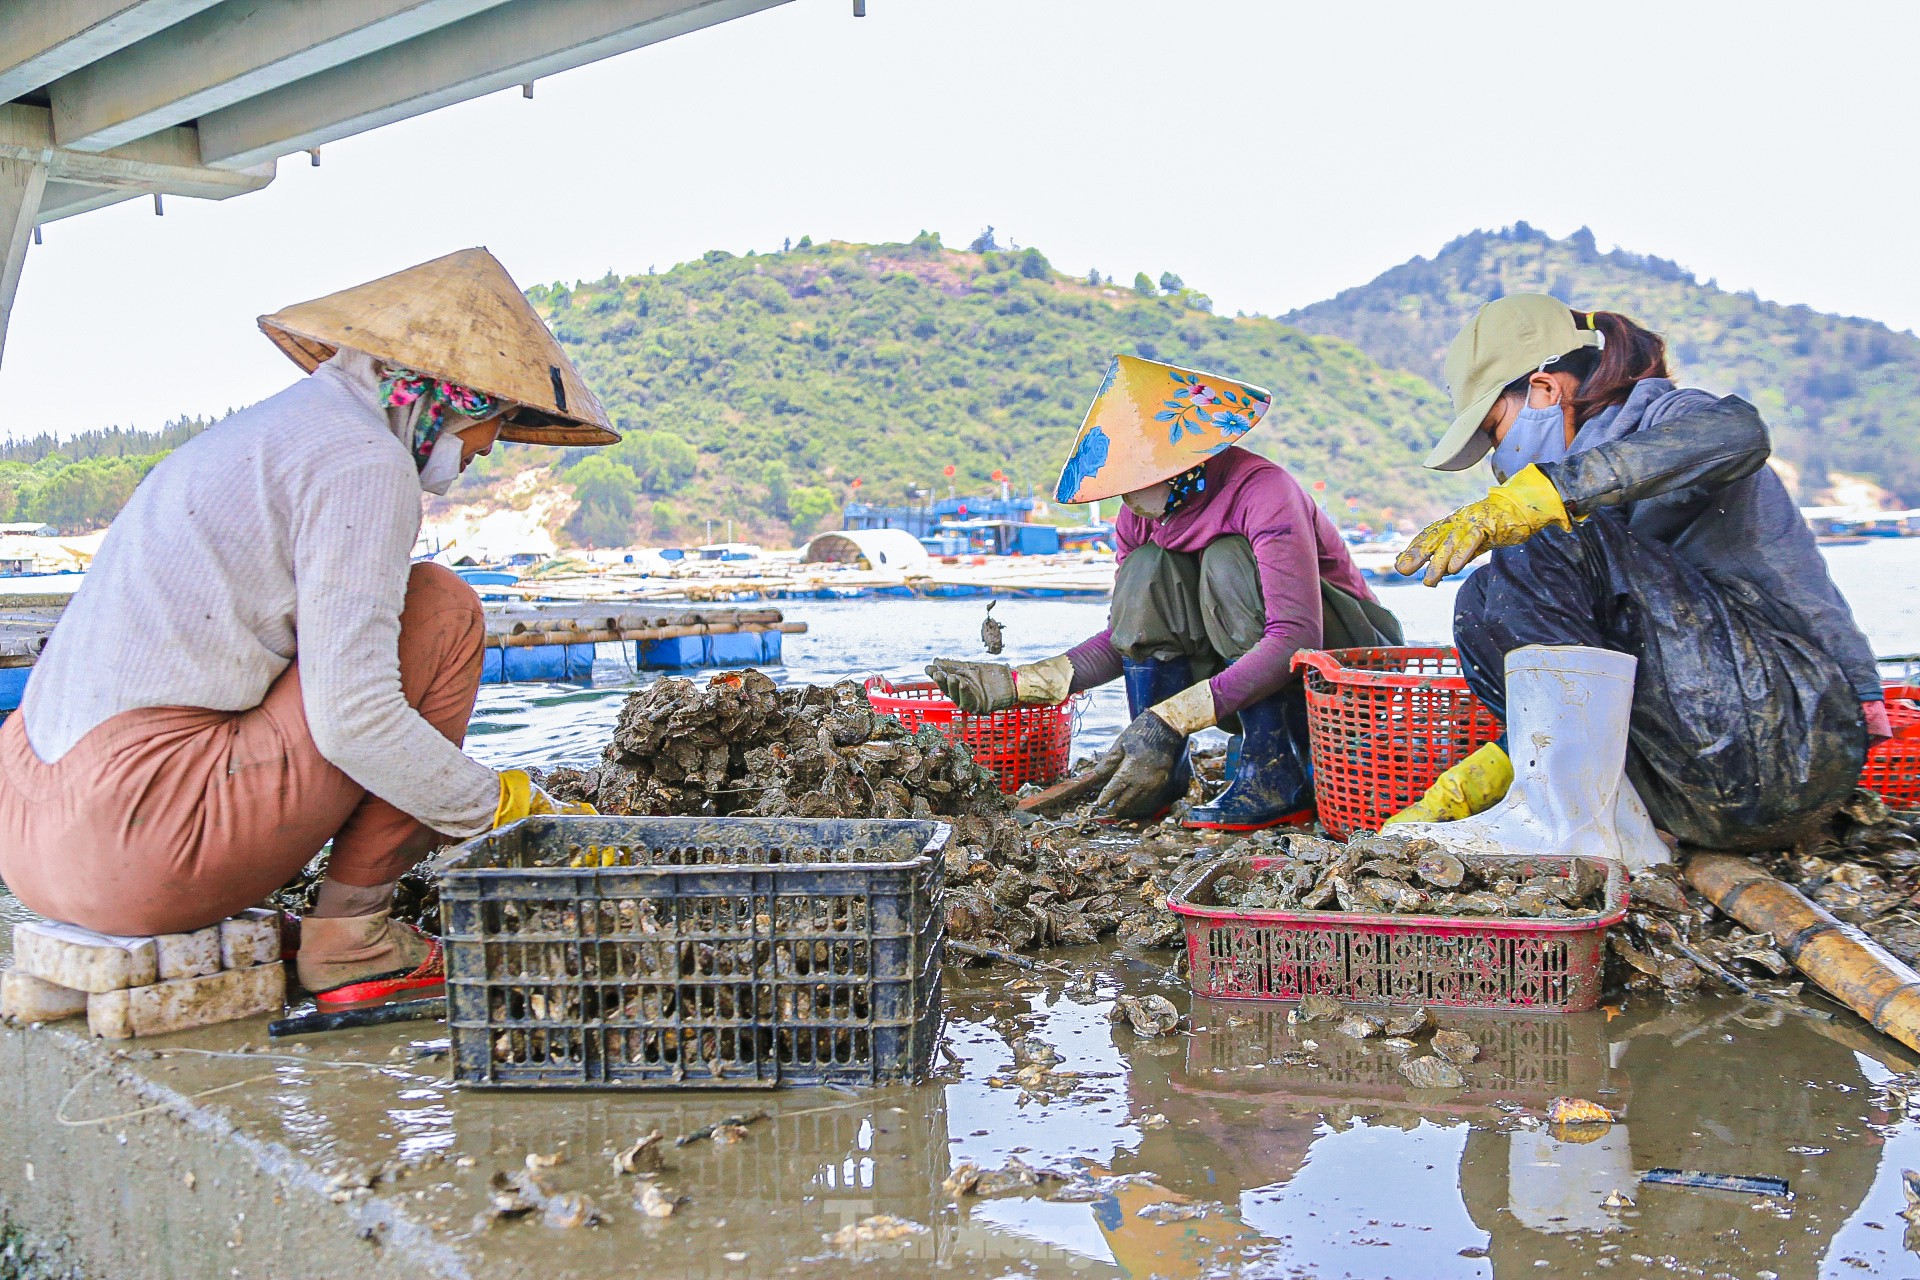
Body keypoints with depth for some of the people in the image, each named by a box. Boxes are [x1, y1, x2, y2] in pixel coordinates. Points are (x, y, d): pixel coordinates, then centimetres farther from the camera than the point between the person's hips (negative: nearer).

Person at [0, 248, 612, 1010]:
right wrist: (507, 808, -3)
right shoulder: (365, 461, -8)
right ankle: (351, 938, 0)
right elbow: (355, 721, -17)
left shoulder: (269, 429, 21)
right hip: (145, 853, -10)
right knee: (442, 609, -2)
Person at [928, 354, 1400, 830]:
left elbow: (1295, 638, -36)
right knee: (1146, 571, -16)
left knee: (1228, 562, -29)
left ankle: (1277, 777, -26)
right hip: (1248, 677, 6)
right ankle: (1163, 773, -14)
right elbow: (1127, 634, 1)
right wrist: (1016, 683, -12)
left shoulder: (1263, 492, -26)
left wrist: (1170, 720, -42)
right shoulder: (1140, 518, -5)